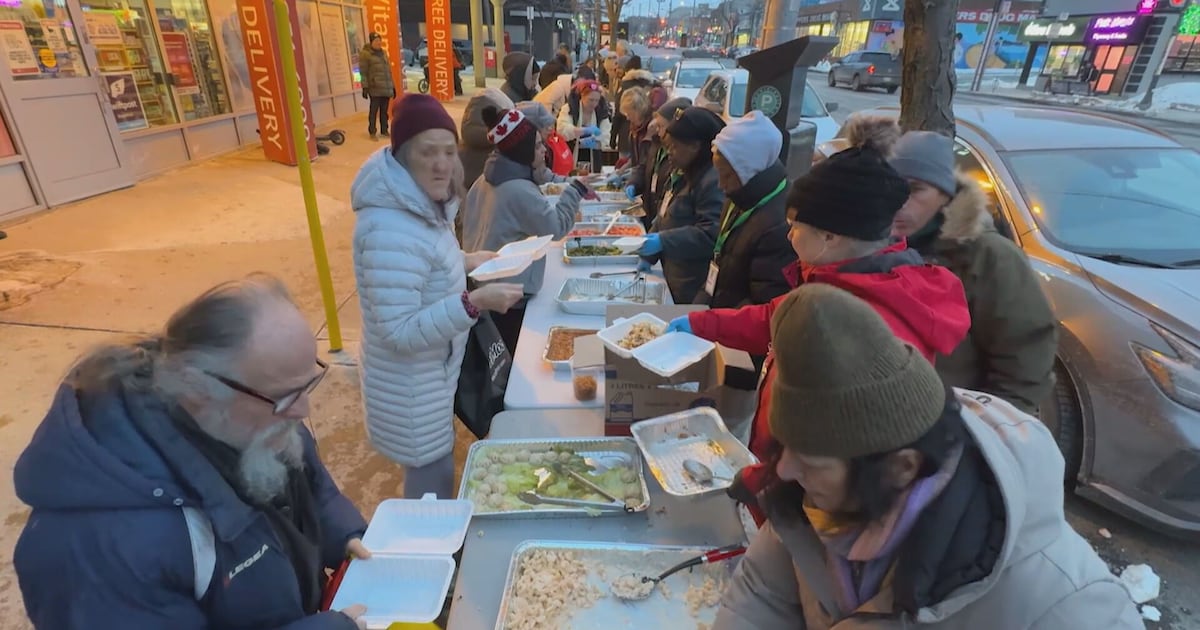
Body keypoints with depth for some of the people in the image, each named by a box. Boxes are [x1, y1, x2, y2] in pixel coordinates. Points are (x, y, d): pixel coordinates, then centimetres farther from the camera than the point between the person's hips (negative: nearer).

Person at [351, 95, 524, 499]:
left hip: (433, 372, 10)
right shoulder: (391, 230, -32)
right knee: (433, 482, 12)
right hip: (412, 387, -10)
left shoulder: (422, 203, 0)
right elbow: (399, 332, -32)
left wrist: (464, 262, 5)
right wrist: (474, 302, -38)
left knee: (434, 471, 29)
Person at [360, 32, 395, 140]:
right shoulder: (365, 54, -2)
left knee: (384, 110, 10)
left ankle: (384, 130, 20)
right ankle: (372, 132, 3)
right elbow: (363, 72, -6)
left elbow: (389, 70, 22)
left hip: (386, 88, 6)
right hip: (375, 88, -6)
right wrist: (365, 87, -13)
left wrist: (393, 86, 19)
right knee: (374, 110, -4)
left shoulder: (383, 52, 18)